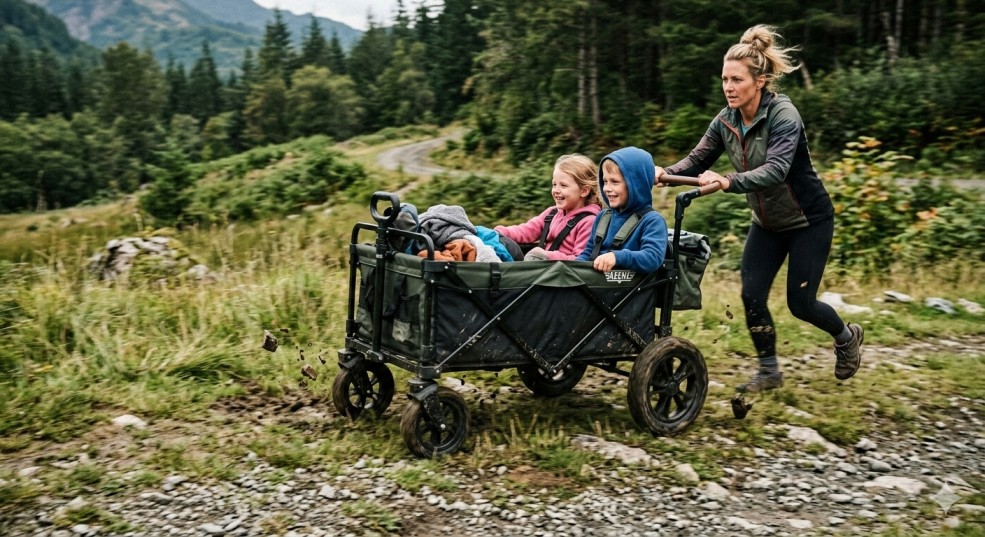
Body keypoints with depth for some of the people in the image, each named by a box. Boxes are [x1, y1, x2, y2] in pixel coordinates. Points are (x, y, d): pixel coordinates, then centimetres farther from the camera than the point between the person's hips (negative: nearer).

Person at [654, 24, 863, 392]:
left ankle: (847, 336, 31)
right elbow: (697, 159, -12)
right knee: (752, 296, -3)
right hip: (767, 223, 6)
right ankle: (768, 372, 16)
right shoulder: (726, 121, -7)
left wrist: (727, 182, -56)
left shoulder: (783, 114, -26)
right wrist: (666, 172, -33)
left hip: (808, 221, -6)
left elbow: (776, 169, -40)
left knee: (800, 303, -1)